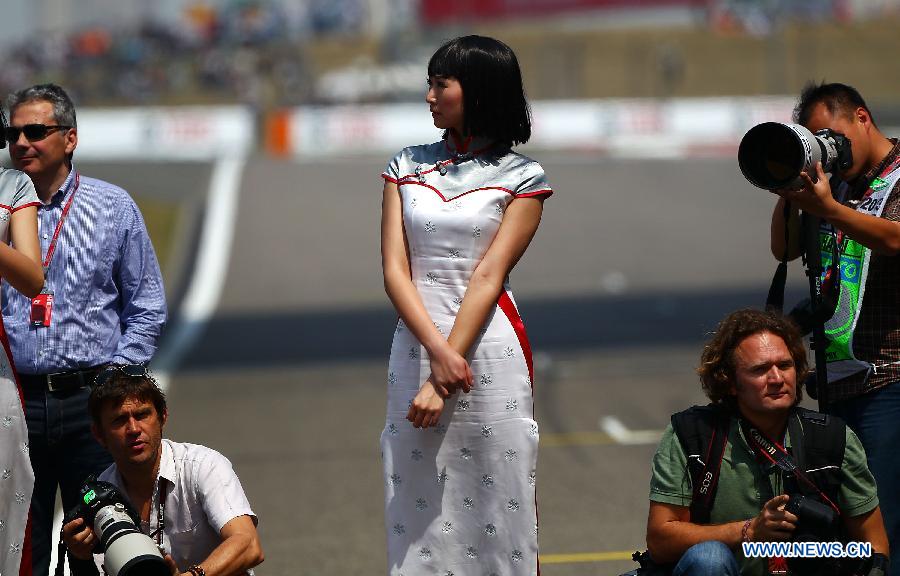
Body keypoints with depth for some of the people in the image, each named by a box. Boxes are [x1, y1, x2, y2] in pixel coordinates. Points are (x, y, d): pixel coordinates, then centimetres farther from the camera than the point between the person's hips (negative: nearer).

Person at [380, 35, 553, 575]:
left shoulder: (521, 176, 0)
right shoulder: (407, 167, 10)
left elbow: (488, 277, -8)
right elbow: (394, 269, 1)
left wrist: (442, 384, -15)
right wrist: (439, 353, -13)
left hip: (489, 347, -3)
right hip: (417, 344, 3)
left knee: (494, 500, -1)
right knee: (417, 506, 3)